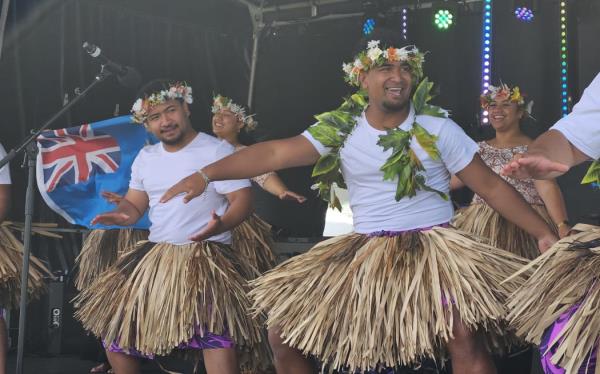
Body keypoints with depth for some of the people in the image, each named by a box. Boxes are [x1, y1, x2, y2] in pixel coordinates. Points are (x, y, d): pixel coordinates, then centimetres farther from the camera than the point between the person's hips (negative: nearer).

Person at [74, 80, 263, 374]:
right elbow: (134, 203, 18)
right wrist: (121, 215, -7)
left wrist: (220, 225, -33)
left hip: (205, 255, -6)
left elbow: (242, 200, -12)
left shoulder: (218, 151, -7)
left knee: (214, 335, -26)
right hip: (154, 254, 7)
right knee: (112, 325, 10)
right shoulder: (145, 157, 12)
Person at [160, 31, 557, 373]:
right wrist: (206, 174, -18)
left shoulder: (438, 129, -4)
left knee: (464, 336, -29)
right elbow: (276, 152, -7)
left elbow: (491, 186, -1)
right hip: (363, 252, 3)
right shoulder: (340, 130, 0)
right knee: (283, 329, 1)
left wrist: (545, 233, -6)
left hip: (432, 246, -3)